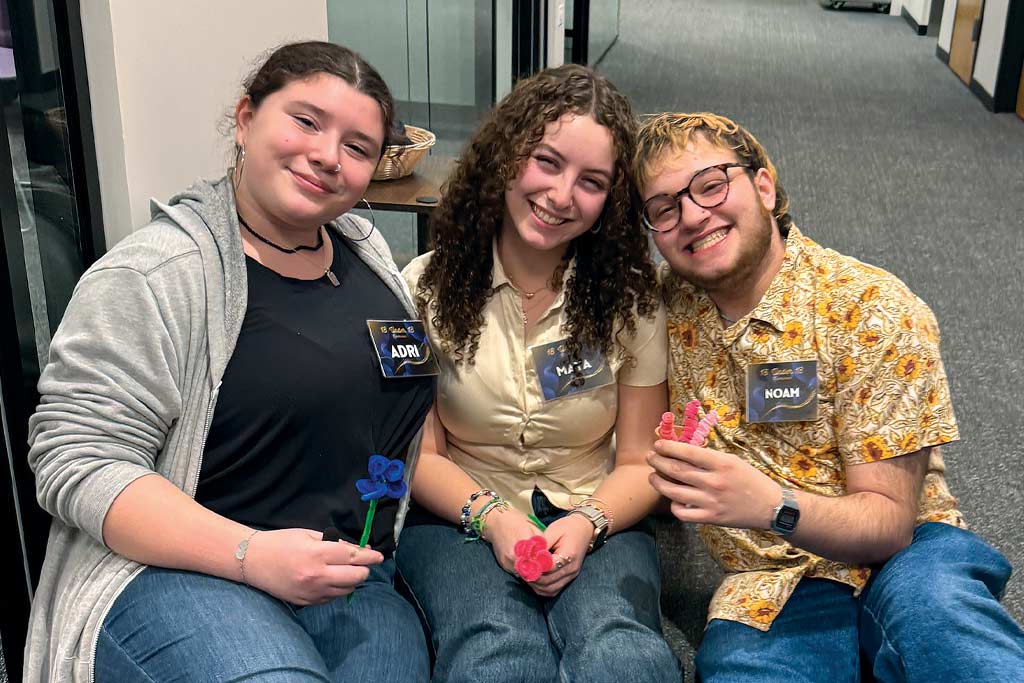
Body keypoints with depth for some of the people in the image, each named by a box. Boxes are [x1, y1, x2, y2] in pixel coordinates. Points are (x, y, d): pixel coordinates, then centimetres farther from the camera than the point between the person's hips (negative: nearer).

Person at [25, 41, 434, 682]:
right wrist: (249, 554, -22)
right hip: (174, 572, -4)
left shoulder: (367, 247, 12)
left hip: (357, 582, 5)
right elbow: (77, 460, -14)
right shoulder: (154, 274, -10)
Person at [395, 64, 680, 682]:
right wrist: (491, 516, -19)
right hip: (461, 519, 0)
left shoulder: (631, 301, -1)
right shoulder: (430, 286, -3)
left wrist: (587, 524, -18)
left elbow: (641, 462, 2)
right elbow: (418, 454, -1)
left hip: (596, 522, 1)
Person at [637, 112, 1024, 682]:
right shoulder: (666, 307, 2)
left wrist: (772, 505, -31)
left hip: (905, 556, -2)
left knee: (935, 604, -36)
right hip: (770, 585, 3)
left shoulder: (875, 311, -10)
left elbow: (890, 522, -13)